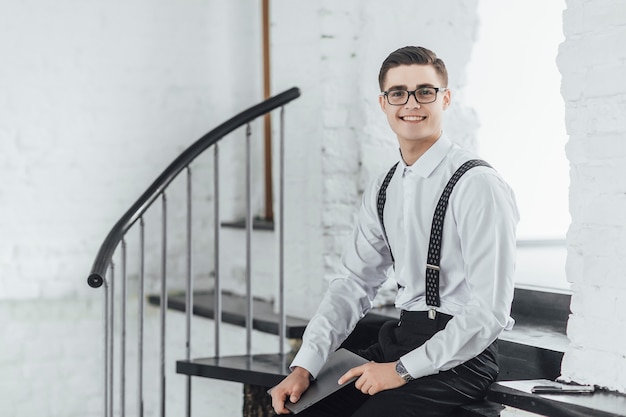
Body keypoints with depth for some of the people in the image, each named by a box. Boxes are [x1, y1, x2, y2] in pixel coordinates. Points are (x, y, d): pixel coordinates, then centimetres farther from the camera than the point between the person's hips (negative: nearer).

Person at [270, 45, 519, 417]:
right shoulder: (383, 191, 11)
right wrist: (304, 367, -2)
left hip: (460, 357, -7)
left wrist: (403, 370, -17)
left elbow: (489, 312, -17)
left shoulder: (478, 185, -13)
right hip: (401, 337, 7)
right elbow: (354, 284, 11)